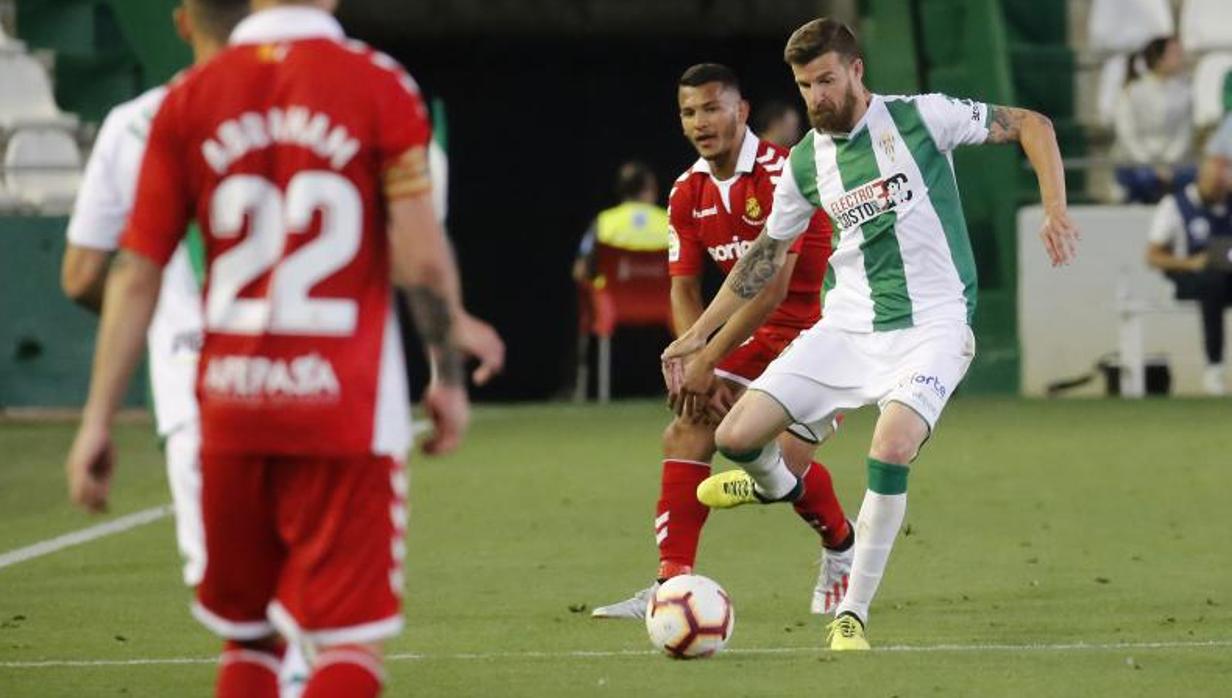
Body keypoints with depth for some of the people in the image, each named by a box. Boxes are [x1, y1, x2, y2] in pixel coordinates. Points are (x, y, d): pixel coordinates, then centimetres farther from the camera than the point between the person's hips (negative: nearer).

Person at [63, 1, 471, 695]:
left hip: (229, 407, 3)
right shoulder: (378, 86, -4)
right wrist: (450, 377, 5)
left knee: (247, 636, 16)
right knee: (353, 640, -2)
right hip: (347, 413, -3)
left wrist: (99, 420, 6)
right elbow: (423, 257, -9)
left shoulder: (189, 99, 4)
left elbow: (138, 271, 3)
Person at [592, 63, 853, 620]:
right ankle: (671, 584, -11)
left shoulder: (779, 174, -22)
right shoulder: (688, 193, 2)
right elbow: (684, 289, 4)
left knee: (785, 459, -19)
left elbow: (771, 290, -25)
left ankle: (841, 548, 13)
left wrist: (708, 361, -24)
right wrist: (699, 369, -11)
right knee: (685, 435, -9)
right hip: (757, 336, 7)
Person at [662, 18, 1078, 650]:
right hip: (848, 327, 4)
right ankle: (776, 484, 32)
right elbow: (766, 254, 20)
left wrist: (1055, 211, -14)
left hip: (932, 324, -4)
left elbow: (1031, 126, 0)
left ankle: (852, 613, -15)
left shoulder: (920, 118, -7)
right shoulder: (806, 161, 6)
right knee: (735, 437, -8)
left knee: (892, 449, -30)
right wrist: (696, 335, 19)